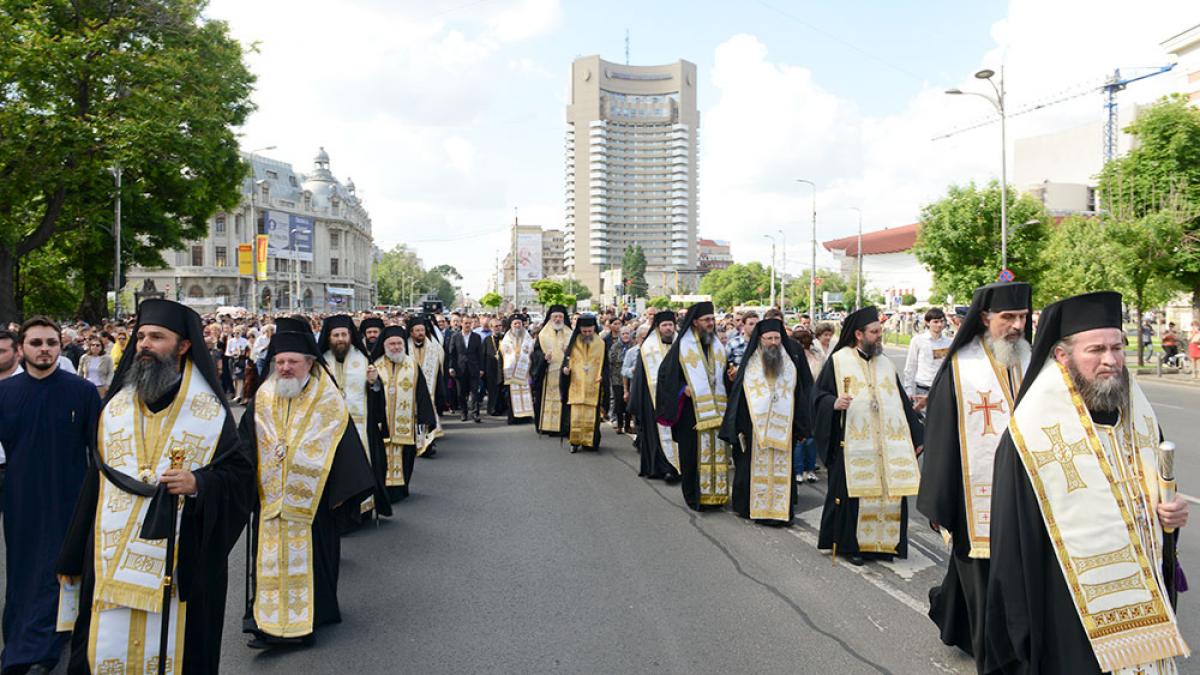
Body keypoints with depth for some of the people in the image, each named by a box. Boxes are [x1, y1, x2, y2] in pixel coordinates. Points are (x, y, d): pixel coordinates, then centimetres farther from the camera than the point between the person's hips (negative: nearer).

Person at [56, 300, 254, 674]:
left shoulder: (211, 411, -3)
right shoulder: (114, 407, 8)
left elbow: (240, 476, -2)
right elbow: (96, 480, 11)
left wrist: (199, 483, -22)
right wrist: (73, 558, 11)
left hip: (183, 566, -3)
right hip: (112, 561, 3)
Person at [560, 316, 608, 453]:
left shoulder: (601, 344, 5)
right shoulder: (574, 343, 5)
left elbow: (605, 364, 7)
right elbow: (567, 358, 7)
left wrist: (602, 376, -9)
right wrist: (565, 367, -14)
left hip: (593, 386, 0)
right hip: (576, 385, 0)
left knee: (591, 415, -1)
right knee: (575, 414, -6)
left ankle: (588, 441, 9)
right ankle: (575, 441, 2)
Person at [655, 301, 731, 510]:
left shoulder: (718, 346, 14)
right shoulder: (683, 346, -1)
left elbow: (725, 374, 25)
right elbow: (665, 372, 0)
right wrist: (683, 388, -11)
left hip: (716, 409, 5)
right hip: (692, 410, -4)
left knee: (716, 450, 4)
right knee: (693, 452, -2)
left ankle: (715, 492, 13)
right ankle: (694, 496, 8)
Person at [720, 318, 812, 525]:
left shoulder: (791, 364, 7)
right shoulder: (750, 364, 1)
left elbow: (799, 396, 9)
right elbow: (738, 396, 0)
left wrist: (800, 428, 5)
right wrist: (739, 428, -4)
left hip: (782, 429, 2)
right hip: (755, 428, -1)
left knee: (781, 468, 2)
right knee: (756, 468, 3)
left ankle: (780, 509, 10)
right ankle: (754, 508, 14)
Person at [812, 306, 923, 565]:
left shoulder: (886, 363, 15)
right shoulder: (838, 360, -1)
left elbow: (901, 402, 18)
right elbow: (818, 395, -2)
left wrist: (915, 437, 16)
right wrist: (834, 403, -23)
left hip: (889, 443, 5)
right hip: (853, 443, -5)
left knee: (891, 491, 3)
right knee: (853, 492, -2)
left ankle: (884, 543, 18)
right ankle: (849, 544, 13)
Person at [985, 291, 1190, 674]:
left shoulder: (1140, 417, 4)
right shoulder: (1033, 433, -16)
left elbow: (1155, 496, 19)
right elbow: (1014, 540, -14)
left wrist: (1172, 512, -4)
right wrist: (1023, 625, -14)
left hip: (1144, 602, 6)